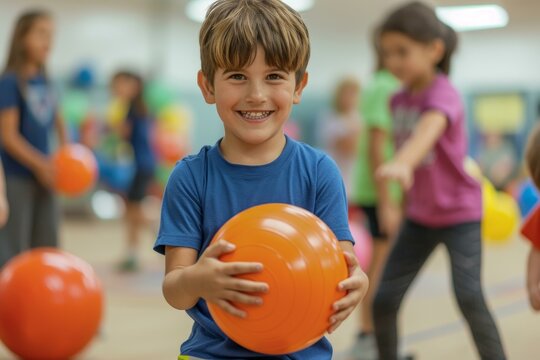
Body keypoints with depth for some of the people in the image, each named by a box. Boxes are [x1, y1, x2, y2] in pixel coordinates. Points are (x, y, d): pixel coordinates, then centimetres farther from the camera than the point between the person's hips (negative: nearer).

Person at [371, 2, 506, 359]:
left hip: (460, 212, -6)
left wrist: (401, 163, -65)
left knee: (469, 297, -19)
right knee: (384, 300, 2)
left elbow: (430, 128, -44)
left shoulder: (443, 93, -21)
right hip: (419, 215, 6)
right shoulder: (398, 100, 0)